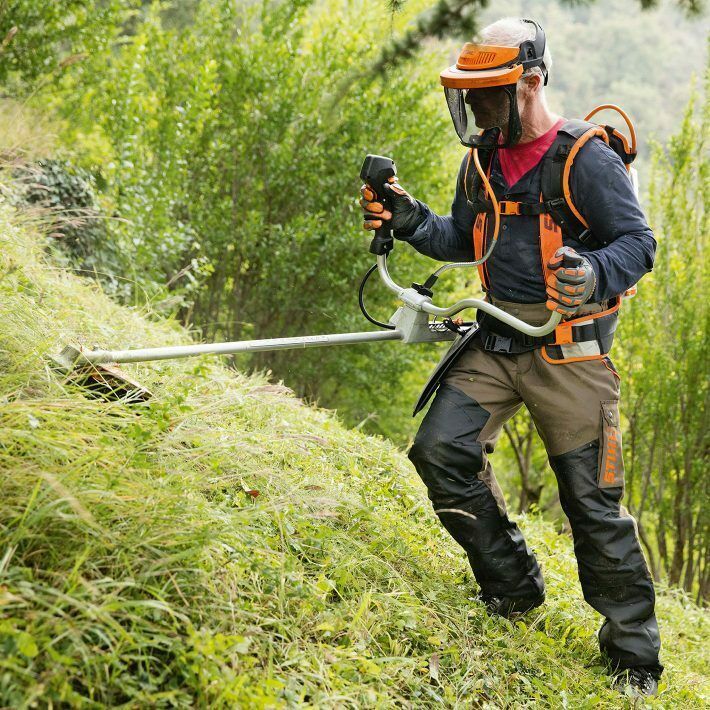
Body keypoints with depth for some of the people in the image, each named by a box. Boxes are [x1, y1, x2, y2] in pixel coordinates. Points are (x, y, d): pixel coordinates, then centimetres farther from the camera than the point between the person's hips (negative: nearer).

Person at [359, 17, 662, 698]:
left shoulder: (586, 159, -13)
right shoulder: (482, 159, 8)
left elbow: (638, 243, -13)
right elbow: (465, 239, 19)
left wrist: (595, 273, -34)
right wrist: (410, 220, 1)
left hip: (568, 353, -6)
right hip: (496, 341, 7)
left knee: (592, 501, -3)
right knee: (440, 449, -5)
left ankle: (634, 654, 12)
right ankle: (513, 588, 14)